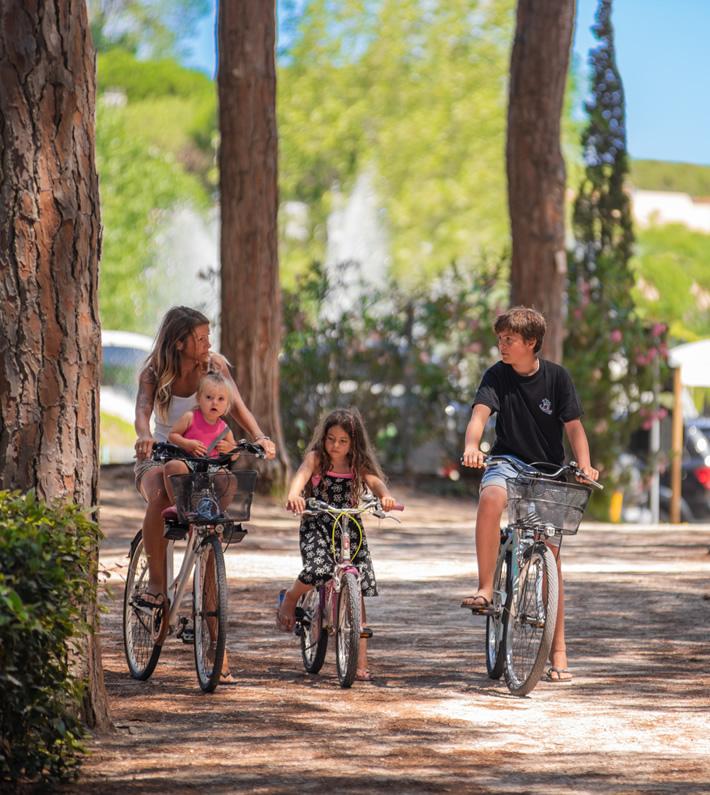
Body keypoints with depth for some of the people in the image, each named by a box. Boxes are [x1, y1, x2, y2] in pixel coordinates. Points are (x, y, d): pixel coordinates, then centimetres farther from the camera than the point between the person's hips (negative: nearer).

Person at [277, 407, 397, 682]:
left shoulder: (358, 466, 3)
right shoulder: (316, 458, -4)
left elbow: (375, 481, -15)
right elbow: (301, 474, -23)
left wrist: (385, 496, -39)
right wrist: (293, 495, -46)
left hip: (350, 528, 2)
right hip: (317, 527, -2)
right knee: (319, 570, -31)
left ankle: (361, 664, -1)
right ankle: (289, 600, 4)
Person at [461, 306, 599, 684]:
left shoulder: (556, 377, -6)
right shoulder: (497, 375, -6)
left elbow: (573, 427, -9)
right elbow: (480, 413, -21)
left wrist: (584, 465, -26)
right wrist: (471, 446, -42)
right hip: (508, 461, 0)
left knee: (550, 552, -3)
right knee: (491, 497, -37)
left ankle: (558, 650, 3)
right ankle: (485, 588, -29)